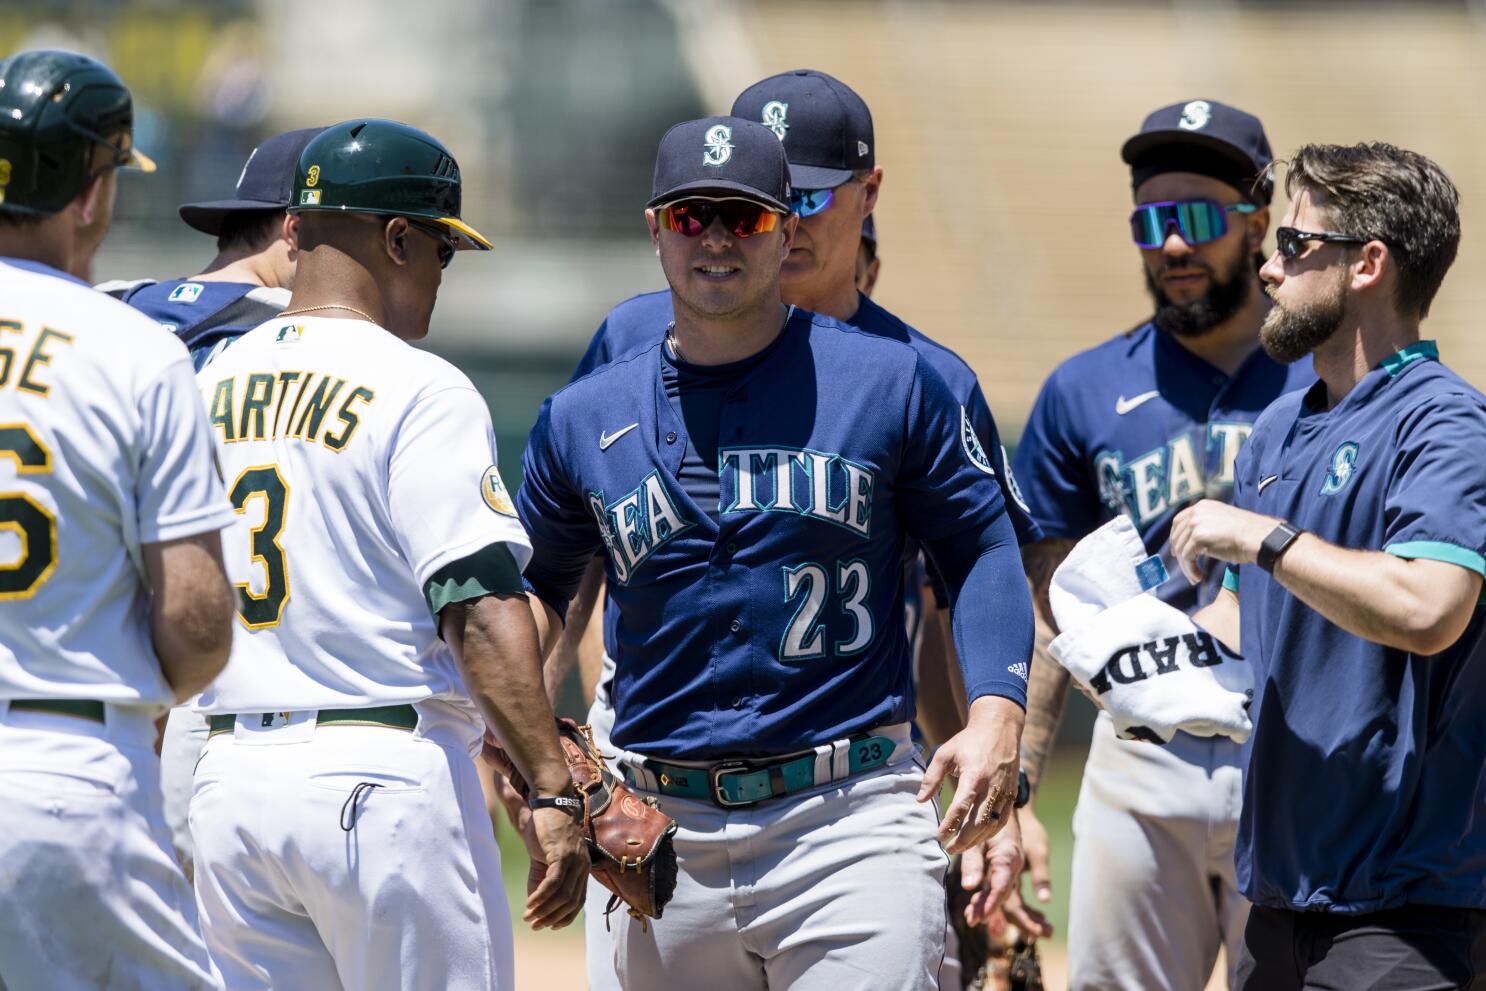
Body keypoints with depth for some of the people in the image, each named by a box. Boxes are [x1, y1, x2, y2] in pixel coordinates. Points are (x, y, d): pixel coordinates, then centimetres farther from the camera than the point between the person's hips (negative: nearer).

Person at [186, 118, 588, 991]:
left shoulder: (204, 387, 12)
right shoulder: (421, 391, -8)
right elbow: (482, 605, -16)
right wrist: (552, 791, -18)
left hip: (229, 782, 6)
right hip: (385, 778, -6)